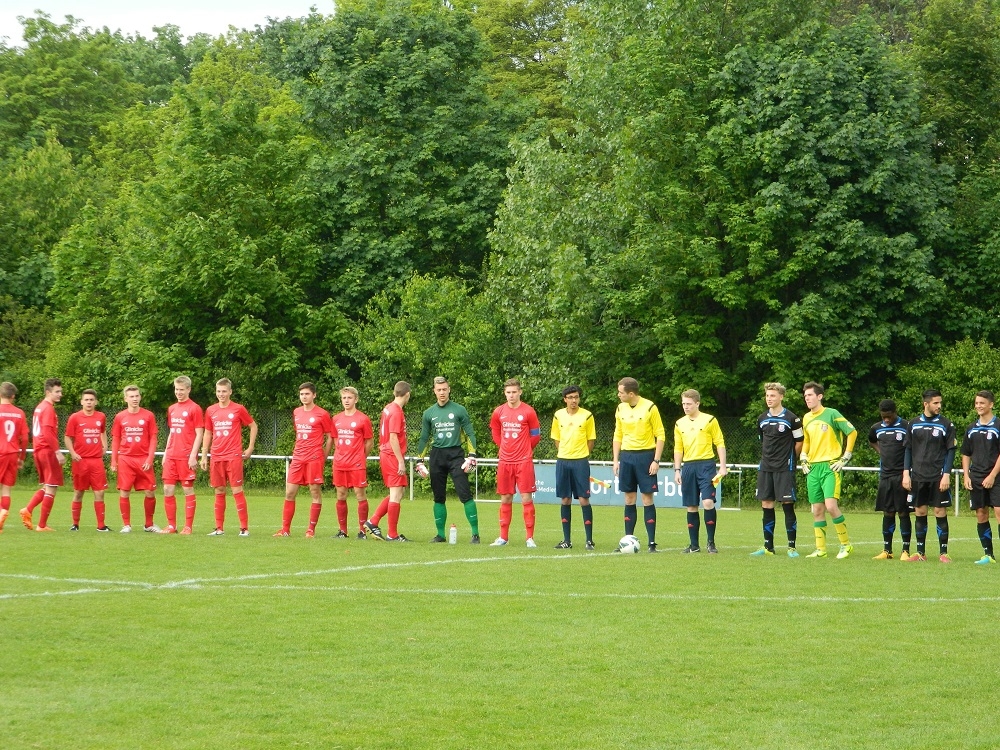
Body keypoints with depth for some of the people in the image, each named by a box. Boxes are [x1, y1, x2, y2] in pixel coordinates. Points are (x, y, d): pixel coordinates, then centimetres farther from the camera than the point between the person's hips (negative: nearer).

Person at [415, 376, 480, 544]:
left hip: (455, 454, -3)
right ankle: (440, 534, 14)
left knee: (465, 494, -12)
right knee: (439, 497, 6)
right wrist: (419, 461, 12)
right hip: (437, 456, 3)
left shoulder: (459, 410, 3)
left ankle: (475, 533, -11)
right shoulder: (429, 413, 11)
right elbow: (424, 438, 17)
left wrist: (471, 456, -7)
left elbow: (470, 433, 2)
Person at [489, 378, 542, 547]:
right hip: (505, 462, 3)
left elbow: (536, 435, 5)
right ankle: (503, 537, 15)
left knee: (526, 498, -5)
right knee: (505, 499, 8)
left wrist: (524, 450, 10)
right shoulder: (498, 412, 6)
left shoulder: (528, 412, -4)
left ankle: (529, 538, -2)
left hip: (524, 462, -3)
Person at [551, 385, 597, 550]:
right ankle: (567, 540, 11)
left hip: (580, 462, -3)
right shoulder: (558, 416, 5)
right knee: (565, 500, 6)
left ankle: (589, 540, -1)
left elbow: (591, 439, 5)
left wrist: (581, 455, 3)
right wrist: (564, 453, 8)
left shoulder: (587, 416, -3)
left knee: (584, 499, -6)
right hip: (563, 461, 3)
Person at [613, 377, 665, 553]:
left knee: (647, 499, -4)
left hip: (645, 455, -5)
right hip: (626, 456, 5)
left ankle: (652, 543, -1)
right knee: (629, 500, 7)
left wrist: (656, 460, -11)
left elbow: (660, 435, -7)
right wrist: (615, 460, 8)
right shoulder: (620, 409, 6)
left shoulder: (649, 408, -9)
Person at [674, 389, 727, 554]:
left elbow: (720, 444, 0)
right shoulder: (679, 424, 11)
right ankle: (694, 544, 13)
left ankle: (711, 542, -5)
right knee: (691, 506, 6)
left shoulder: (709, 420, -1)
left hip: (706, 464, -4)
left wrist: (722, 466, -7)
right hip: (688, 466, 5)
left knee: (708, 502, -16)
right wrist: (677, 470, 10)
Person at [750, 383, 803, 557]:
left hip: (785, 469, -5)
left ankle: (792, 547, 0)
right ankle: (768, 547, 11)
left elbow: (800, 442, 1)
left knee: (787, 505, -6)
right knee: (766, 506, 5)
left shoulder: (791, 418, -7)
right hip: (765, 468, 5)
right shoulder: (762, 419, 10)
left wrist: (789, 459, 7)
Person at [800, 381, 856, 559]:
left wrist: (845, 458, -9)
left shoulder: (832, 414, -6)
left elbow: (852, 432, -7)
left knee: (831, 505, -18)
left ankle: (846, 544, -5)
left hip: (830, 466, -7)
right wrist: (803, 458, 14)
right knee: (817, 509, 5)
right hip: (813, 468, 7)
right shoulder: (806, 418, 13)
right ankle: (820, 549, 9)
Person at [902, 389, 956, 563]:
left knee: (940, 513, -3)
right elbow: (908, 450, 10)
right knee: (920, 513, 5)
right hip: (918, 477, 2)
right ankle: (920, 553, 11)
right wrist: (906, 473, 2)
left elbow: (951, 451, 0)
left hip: (938, 477, -2)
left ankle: (943, 552, 2)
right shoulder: (914, 424, 7)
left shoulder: (946, 424, 1)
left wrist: (946, 475, -9)